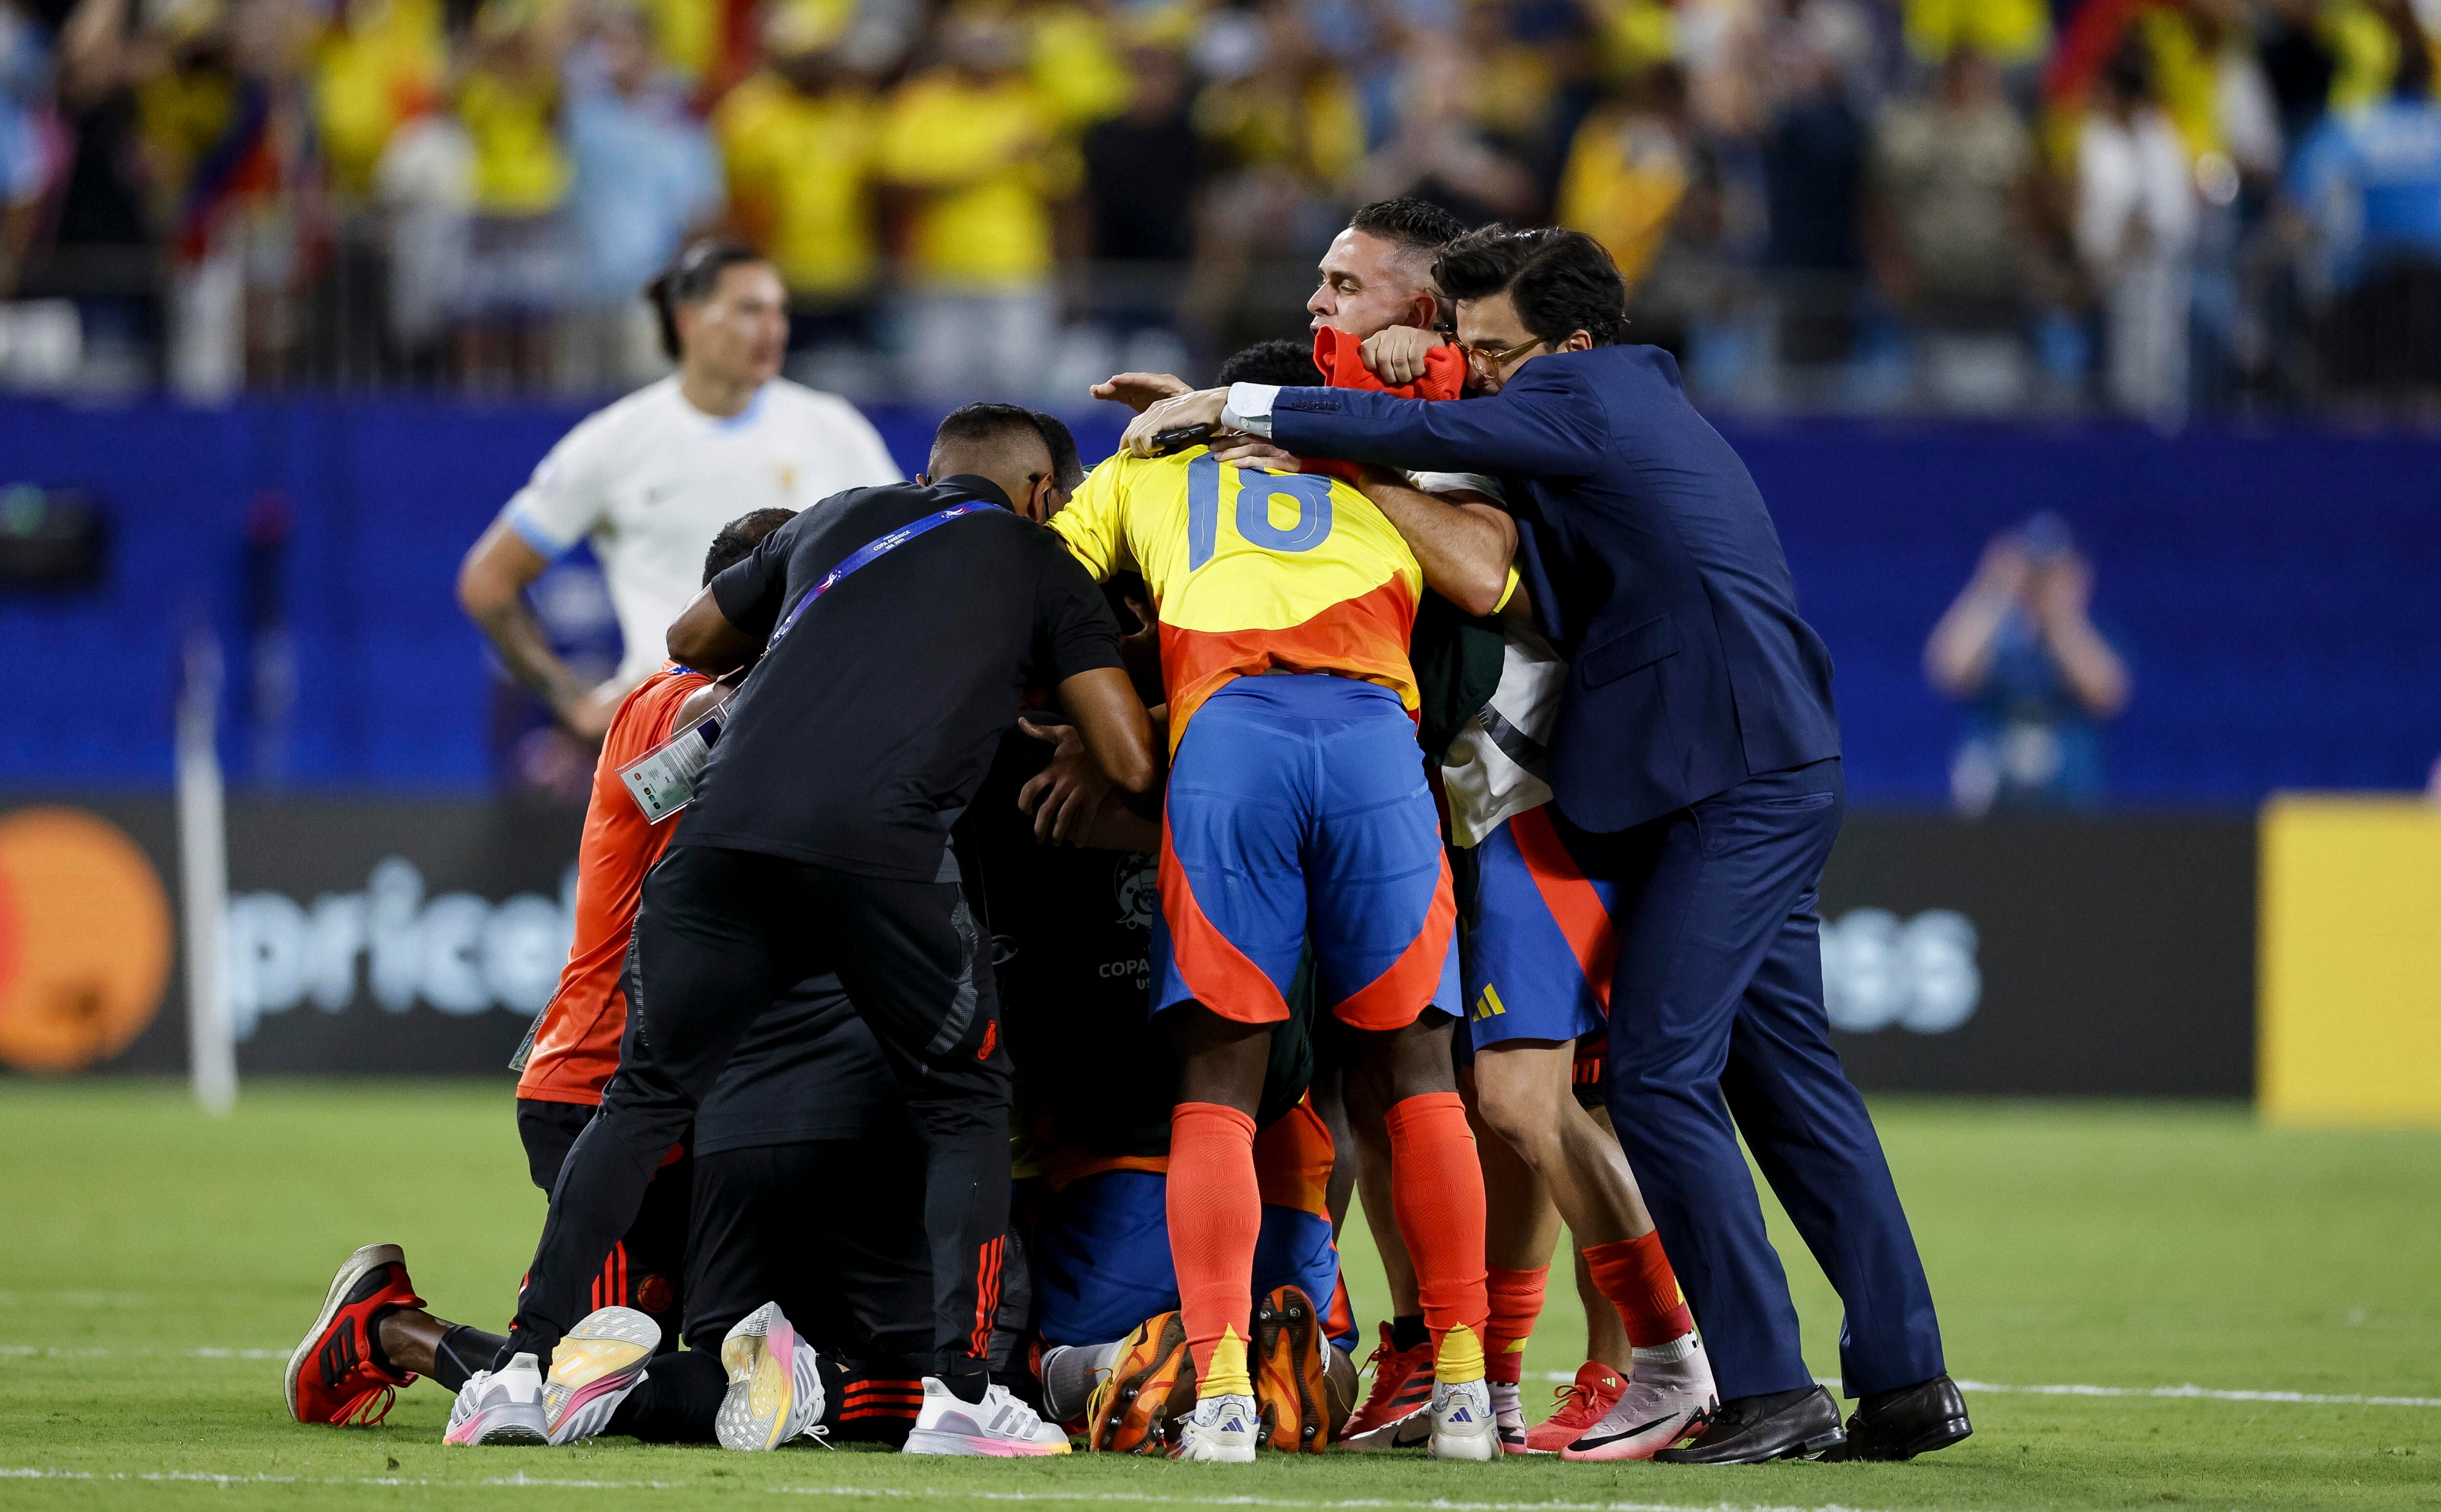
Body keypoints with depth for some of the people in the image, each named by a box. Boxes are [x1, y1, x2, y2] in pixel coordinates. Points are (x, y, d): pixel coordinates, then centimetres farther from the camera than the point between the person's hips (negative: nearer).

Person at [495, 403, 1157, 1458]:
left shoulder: (836, 520, 30)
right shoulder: (1040, 570, 20)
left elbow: (693, 642, 45)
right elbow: (1132, 766, 12)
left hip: (729, 822, 3)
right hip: (880, 846, -3)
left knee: (647, 1093, 14)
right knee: (965, 1105, 15)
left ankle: (526, 1361, 6)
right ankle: (958, 1390, 4)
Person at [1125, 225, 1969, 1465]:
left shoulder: (1589, 395, -9)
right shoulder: (1629, 400, 20)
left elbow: (1425, 435, -18)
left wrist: (1234, 407, -12)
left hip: (1734, 791, -10)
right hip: (1767, 775, 10)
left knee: (1660, 1075, -10)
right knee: (1783, 1074, 12)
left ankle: (1769, 1387, -11)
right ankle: (1906, 1378, 14)